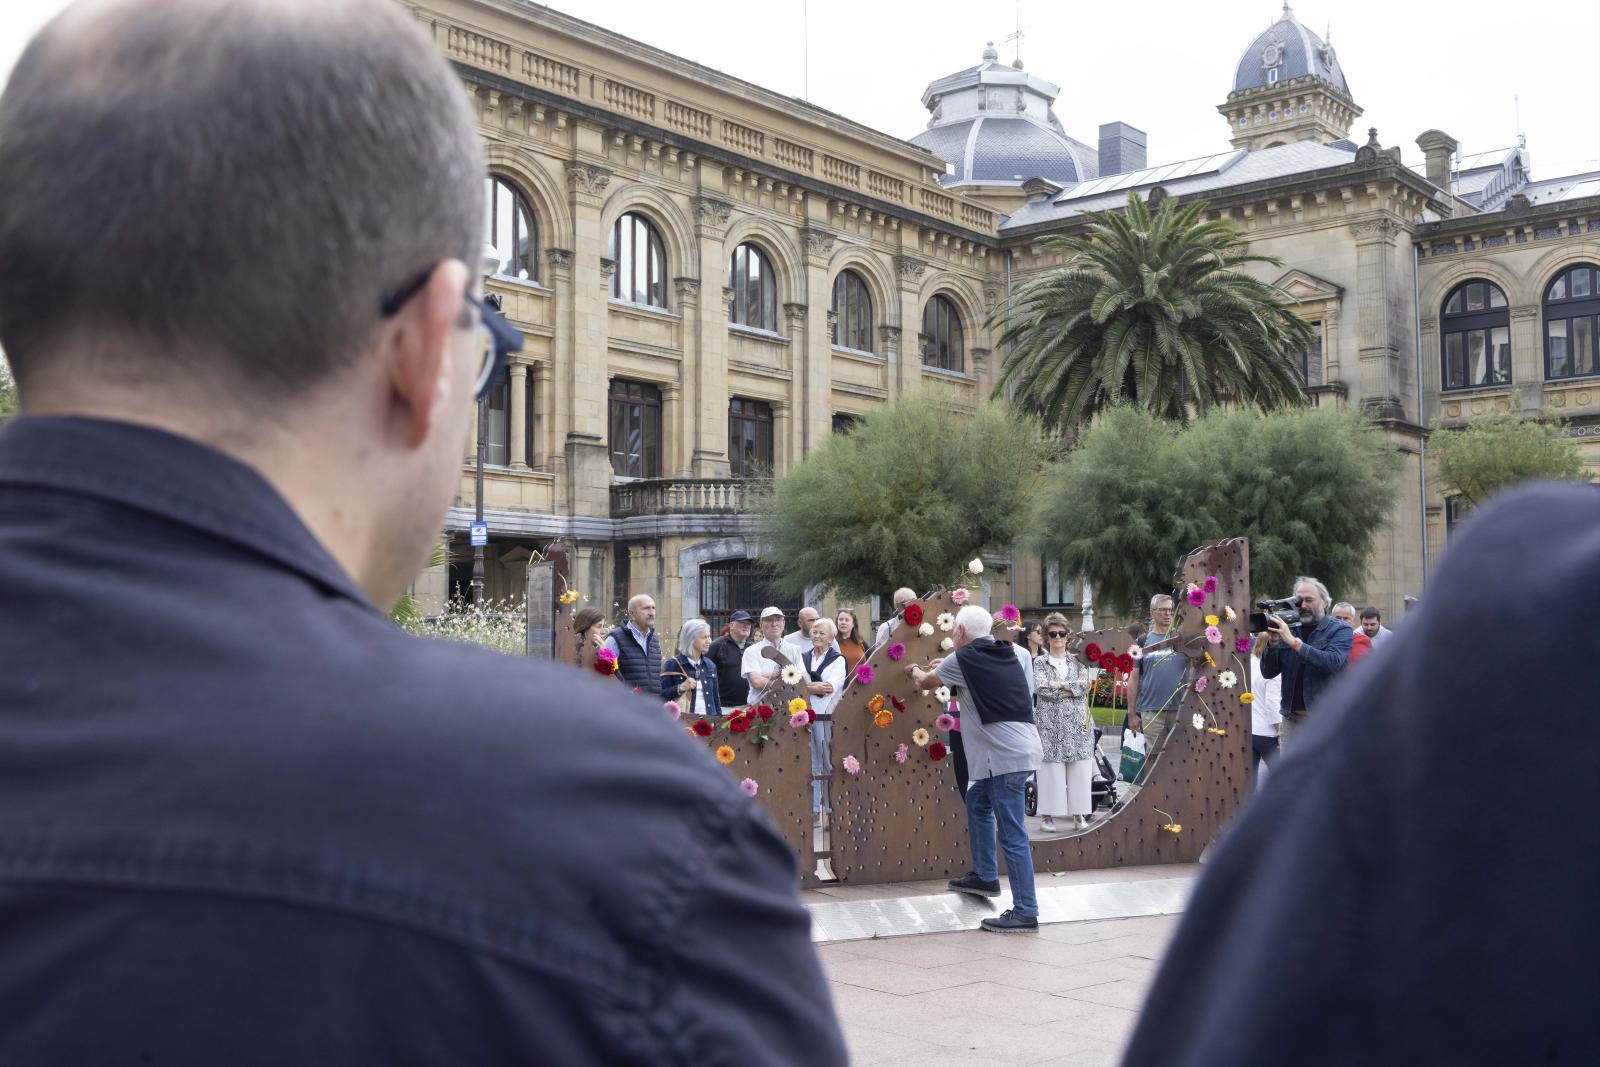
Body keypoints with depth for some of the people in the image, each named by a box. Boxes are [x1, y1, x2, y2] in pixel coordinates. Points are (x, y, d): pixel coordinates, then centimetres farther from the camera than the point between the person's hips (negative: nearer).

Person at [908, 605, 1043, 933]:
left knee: (1012, 835, -7)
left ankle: (1025, 912, -6)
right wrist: (944, 667, 38)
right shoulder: (1003, 655, 15)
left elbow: (925, 683, 11)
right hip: (1019, 748, 9)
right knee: (977, 801, 28)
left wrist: (915, 670, 32)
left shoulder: (964, 659, -7)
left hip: (1006, 756, -9)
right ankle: (984, 876, 37)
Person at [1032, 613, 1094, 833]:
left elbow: (1085, 684, -5)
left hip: (1077, 723, 2)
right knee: (1051, 768, -4)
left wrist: (1058, 685, -10)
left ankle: (1079, 814, 7)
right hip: (1050, 722, -2)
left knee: (1080, 768, 0)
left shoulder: (1077, 660, 11)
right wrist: (1071, 690, -8)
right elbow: (1040, 688, -10)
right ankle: (1048, 814, 2)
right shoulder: (1040, 662, 6)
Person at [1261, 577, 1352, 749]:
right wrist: (1273, 642, -9)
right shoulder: (1288, 628, 10)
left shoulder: (1340, 630, 0)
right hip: (1291, 719, 4)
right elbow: (1268, 673, 8)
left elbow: (1333, 662, -19)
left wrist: (1293, 641, -19)